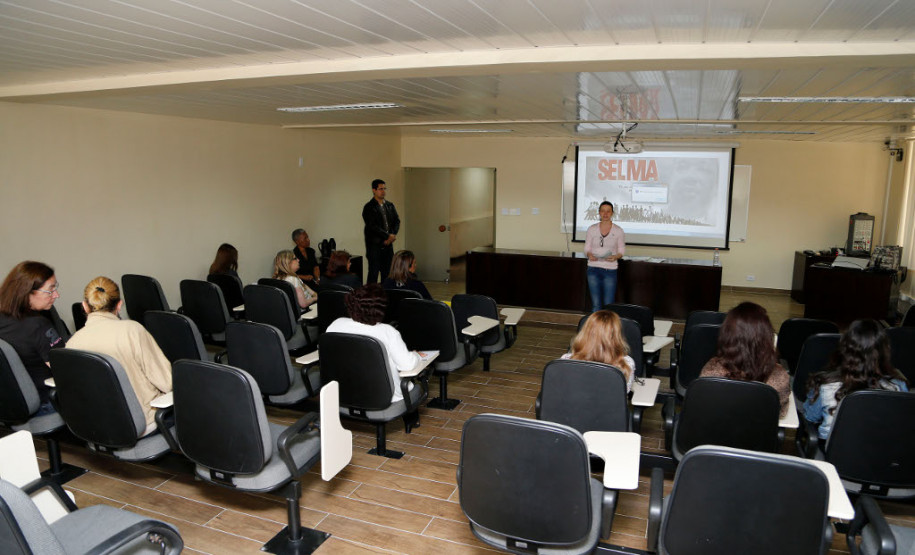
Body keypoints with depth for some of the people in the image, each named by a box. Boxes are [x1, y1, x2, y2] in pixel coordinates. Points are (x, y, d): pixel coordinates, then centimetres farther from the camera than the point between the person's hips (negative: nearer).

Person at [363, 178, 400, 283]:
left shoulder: (390, 206, 15)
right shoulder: (369, 207, -5)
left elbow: (397, 221, 9)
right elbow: (372, 226, -15)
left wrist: (393, 235, -9)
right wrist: (388, 236, -16)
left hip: (388, 244, 6)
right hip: (374, 244, -6)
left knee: (387, 273, 8)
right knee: (373, 272, -5)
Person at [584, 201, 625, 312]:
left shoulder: (618, 231, -1)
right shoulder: (592, 229, 3)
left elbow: (622, 250, 4)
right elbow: (587, 248, 8)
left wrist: (615, 257, -17)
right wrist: (590, 255, -14)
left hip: (610, 269, -1)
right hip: (593, 269, 1)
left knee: (608, 304, -1)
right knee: (595, 303, 6)